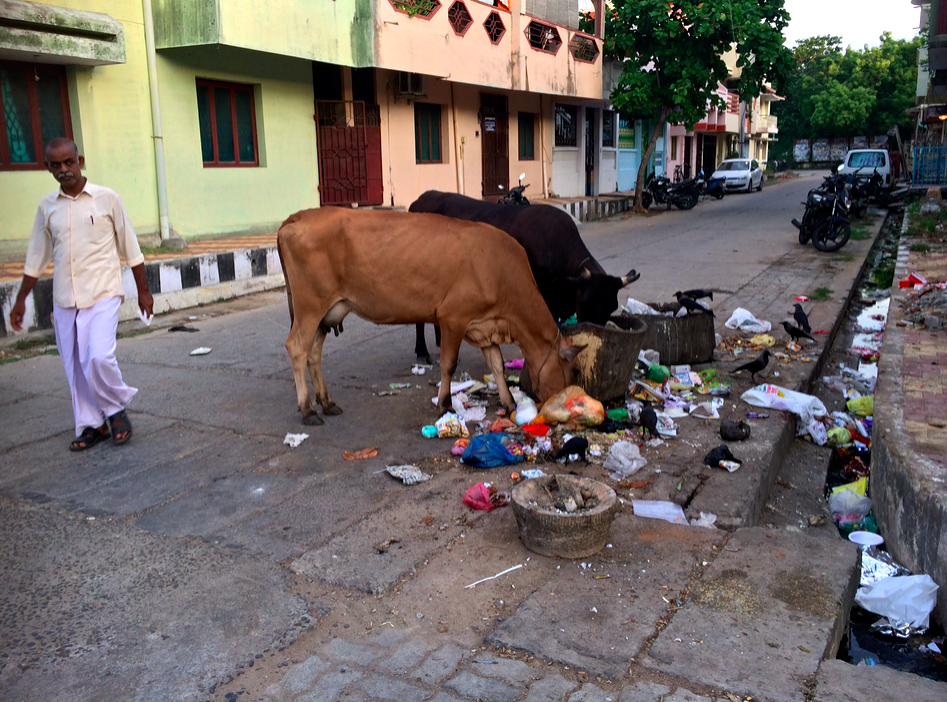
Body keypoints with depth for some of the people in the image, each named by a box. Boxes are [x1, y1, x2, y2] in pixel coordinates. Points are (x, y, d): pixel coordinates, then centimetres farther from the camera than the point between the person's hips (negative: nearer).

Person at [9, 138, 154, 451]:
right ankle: (93, 424, 20)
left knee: (99, 357, -18)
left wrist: (143, 290, 4)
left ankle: (116, 410, 6)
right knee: (76, 367, 7)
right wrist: (21, 299, 15)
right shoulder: (47, 206, 7)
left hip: (102, 296, -4)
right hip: (64, 301, 4)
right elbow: (36, 258, 14)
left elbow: (130, 248, 2)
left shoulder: (107, 198, -3)